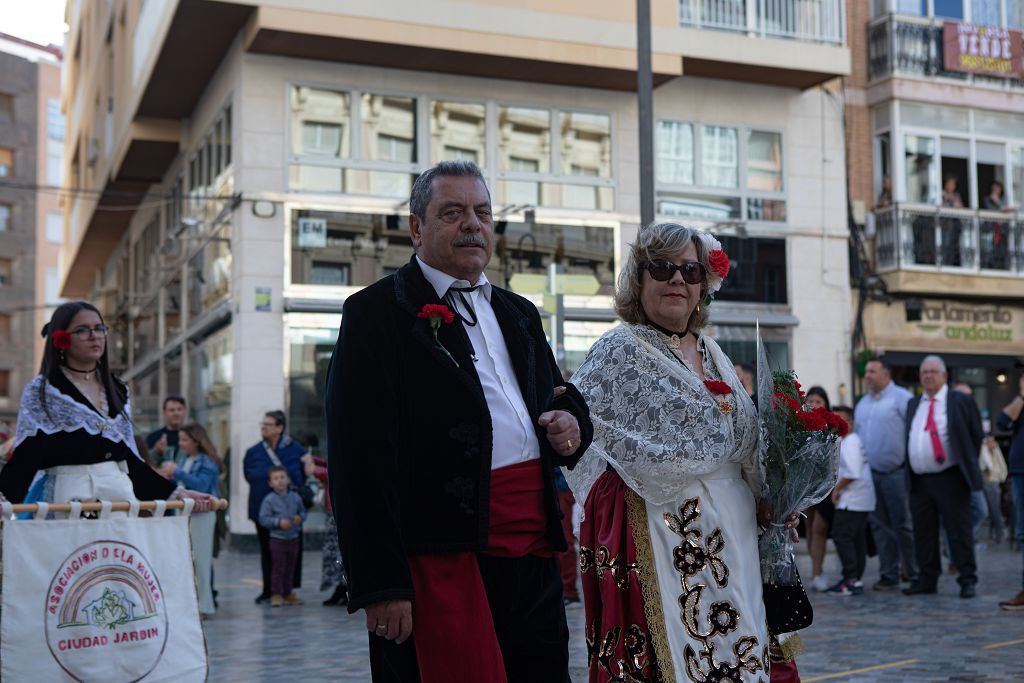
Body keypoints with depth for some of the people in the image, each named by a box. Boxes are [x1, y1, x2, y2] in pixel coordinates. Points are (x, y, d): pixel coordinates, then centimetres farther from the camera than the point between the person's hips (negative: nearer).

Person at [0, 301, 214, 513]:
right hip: (69, 497, -4)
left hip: (121, 492, 4)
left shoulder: (118, 390, 16)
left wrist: (177, 493, 11)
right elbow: (25, 457, -6)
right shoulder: (40, 391, 3)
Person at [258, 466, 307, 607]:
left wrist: (300, 518, -10)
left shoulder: (295, 497, 2)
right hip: (277, 538, -4)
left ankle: (287, 593, 23)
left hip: (293, 538, 4)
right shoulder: (269, 500, -9)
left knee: (290, 568, 12)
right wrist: (278, 522, -20)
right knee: (278, 568, -1)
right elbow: (263, 519, -10)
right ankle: (276, 594, 8)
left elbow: (303, 512, 12)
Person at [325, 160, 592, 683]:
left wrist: (572, 423, 4)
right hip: (441, 559, -6)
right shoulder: (376, 312, -2)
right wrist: (380, 584, -18)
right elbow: (359, 459, -10)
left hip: (534, 554, 7)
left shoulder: (519, 315, 20)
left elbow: (562, 399, 31)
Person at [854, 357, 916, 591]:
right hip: (870, 473, 7)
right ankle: (888, 574, 15)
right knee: (880, 526, 8)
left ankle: (914, 572, 6)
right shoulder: (862, 403, 16)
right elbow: (857, 435, 21)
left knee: (903, 525, -3)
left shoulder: (901, 398, -6)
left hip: (896, 472, -7)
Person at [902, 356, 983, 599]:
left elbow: (976, 436, 4)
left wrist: (967, 466, 1)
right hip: (919, 480, 5)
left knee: (959, 531, -3)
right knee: (923, 533, 8)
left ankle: (967, 581, 3)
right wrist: (908, 473, 8)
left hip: (950, 479, -5)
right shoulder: (912, 405, 15)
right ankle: (927, 580, 16)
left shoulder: (961, 402, 1)